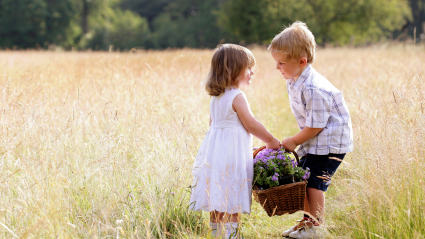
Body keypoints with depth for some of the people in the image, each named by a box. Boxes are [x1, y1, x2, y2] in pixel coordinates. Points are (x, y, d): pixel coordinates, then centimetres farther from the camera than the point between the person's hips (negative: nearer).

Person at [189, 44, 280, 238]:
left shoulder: (216, 98, 12)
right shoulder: (237, 97, -14)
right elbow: (251, 125, -12)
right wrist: (271, 141, 2)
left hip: (214, 151, 9)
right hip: (232, 155, -9)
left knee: (216, 202, 12)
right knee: (233, 203, -6)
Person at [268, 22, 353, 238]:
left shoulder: (314, 89, -29)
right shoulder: (294, 81, 2)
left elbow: (315, 126, -23)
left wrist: (294, 141, -11)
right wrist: (297, 141, 12)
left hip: (330, 141, -9)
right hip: (314, 141, 9)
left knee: (314, 182, -7)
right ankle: (308, 220, 25)